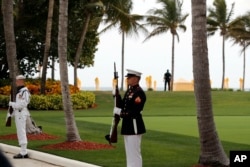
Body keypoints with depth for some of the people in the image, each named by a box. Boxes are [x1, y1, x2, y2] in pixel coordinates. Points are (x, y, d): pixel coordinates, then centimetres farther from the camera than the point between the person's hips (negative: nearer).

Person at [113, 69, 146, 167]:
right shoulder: (129, 91, 15)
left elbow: (135, 112, -21)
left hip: (134, 126, -10)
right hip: (127, 126, 10)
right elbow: (122, 105, 14)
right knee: (129, 152, 14)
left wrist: (120, 112, -15)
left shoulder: (139, 93, -15)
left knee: (134, 153, -7)